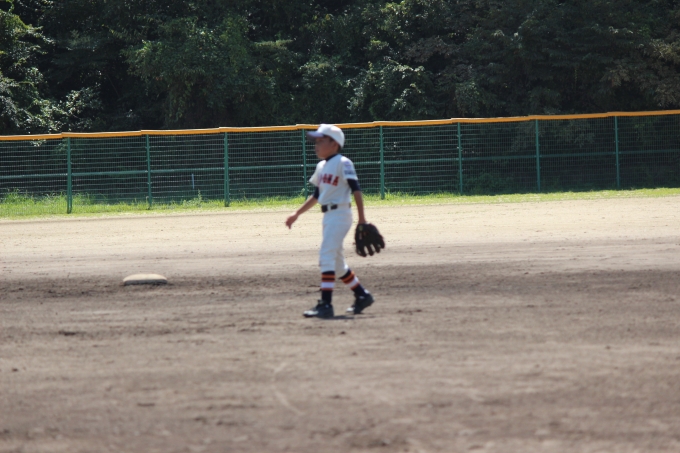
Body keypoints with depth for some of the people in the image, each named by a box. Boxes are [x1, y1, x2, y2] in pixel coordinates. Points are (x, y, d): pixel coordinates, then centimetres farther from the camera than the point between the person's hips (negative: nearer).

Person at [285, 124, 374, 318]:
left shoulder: (343, 163, -10)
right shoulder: (321, 166, 15)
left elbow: (356, 190, -15)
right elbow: (316, 196, 24)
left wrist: (362, 219, -21)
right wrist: (297, 214, 22)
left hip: (340, 213, -9)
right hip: (328, 215, 9)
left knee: (327, 256, -16)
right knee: (336, 262, 14)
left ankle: (326, 304, -19)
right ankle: (362, 295, 26)